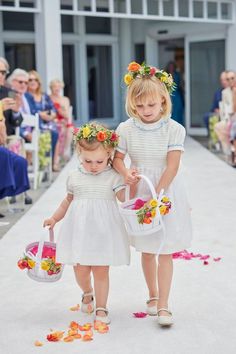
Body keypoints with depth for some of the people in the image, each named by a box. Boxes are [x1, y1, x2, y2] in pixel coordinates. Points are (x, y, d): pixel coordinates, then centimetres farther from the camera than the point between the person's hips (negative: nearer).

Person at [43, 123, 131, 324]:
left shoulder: (113, 177, -5)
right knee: (81, 269, 7)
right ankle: (87, 293, 39)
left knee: (101, 270, 2)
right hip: (79, 230, 3)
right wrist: (54, 218, 19)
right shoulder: (75, 177, 5)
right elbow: (69, 201, 19)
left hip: (103, 231, -3)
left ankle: (101, 308, 15)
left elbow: (126, 198, -16)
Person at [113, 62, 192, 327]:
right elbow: (116, 158, 1)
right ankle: (152, 295, 33)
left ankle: (163, 305, 5)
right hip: (140, 193, 3)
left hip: (167, 194, -2)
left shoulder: (174, 129, -13)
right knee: (147, 250, 14)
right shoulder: (126, 129, -6)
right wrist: (125, 173, -21)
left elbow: (172, 167, -16)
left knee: (165, 251, -1)